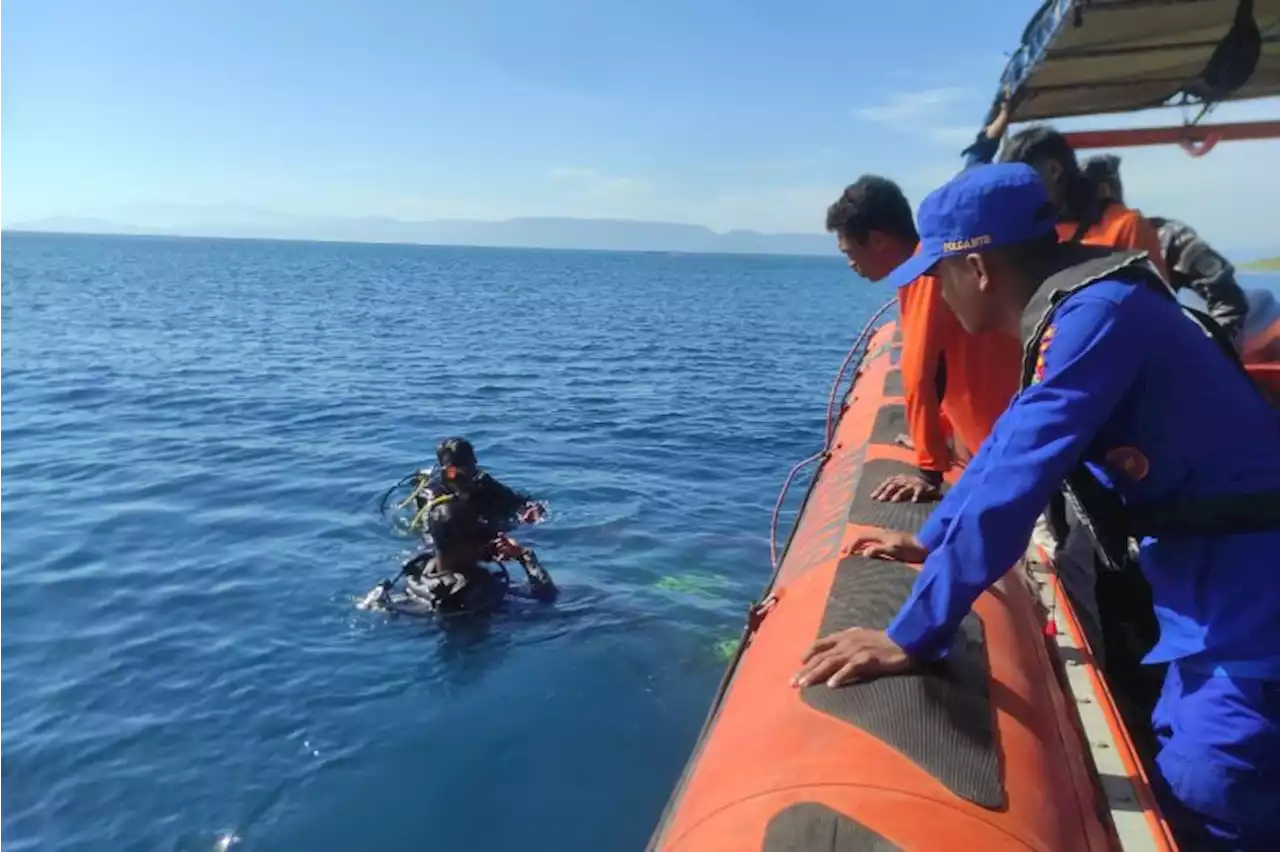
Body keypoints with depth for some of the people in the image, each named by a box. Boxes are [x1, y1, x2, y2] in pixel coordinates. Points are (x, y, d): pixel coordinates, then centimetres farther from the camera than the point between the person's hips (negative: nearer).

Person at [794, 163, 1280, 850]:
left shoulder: (1096, 313, -23)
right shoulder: (1080, 309, 8)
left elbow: (1013, 483, -29)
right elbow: (1008, 444, 18)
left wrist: (912, 637, -25)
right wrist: (931, 542, 24)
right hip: (1213, 576, 9)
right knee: (1177, 784, 19)